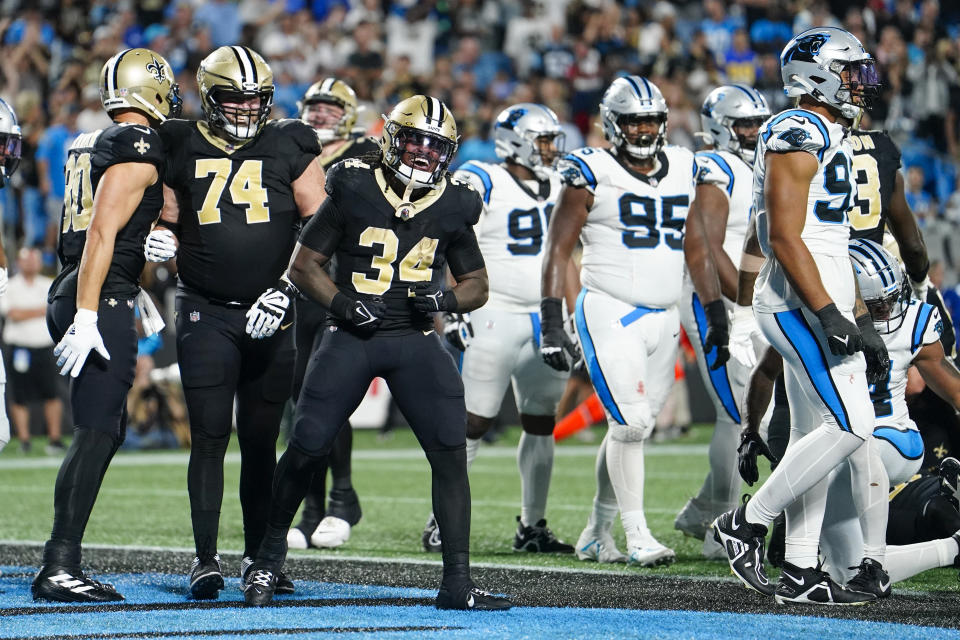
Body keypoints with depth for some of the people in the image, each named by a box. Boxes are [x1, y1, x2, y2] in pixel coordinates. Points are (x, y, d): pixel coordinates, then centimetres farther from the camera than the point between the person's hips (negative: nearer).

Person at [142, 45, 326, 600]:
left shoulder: (290, 148, 3)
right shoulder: (184, 149, 6)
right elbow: (169, 219, 16)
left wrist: (284, 288, -9)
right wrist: (162, 241, -8)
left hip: (270, 317, 0)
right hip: (206, 314, 0)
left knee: (261, 440, 7)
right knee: (210, 435, -7)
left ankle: (259, 555, 17)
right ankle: (206, 559, -4)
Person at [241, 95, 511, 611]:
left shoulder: (451, 207, 2)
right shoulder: (353, 191, -5)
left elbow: (477, 286, 12)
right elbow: (303, 266, 1)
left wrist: (446, 299, -10)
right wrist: (343, 304, -16)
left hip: (415, 341, 2)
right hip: (352, 336, -2)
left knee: (451, 452, -11)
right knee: (306, 447, -5)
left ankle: (457, 582, -6)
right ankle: (270, 553, 20)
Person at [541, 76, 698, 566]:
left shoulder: (684, 170, 10)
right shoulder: (593, 175, -6)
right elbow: (557, 251, -6)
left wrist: (714, 308, 16)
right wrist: (551, 324, -12)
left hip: (664, 318, 6)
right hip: (610, 314, -6)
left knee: (632, 427, 9)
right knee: (630, 423, -14)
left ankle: (597, 534, 20)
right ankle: (637, 535, -7)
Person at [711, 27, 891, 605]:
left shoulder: (831, 139, 18)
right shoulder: (798, 136, -13)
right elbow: (785, 238, -19)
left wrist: (862, 322, 19)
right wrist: (829, 314, -23)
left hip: (822, 306, 10)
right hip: (800, 304, -10)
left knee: (816, 436, 8)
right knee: (849, 428, -14)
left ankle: (800, 572, 9)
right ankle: (747, 525, -6)